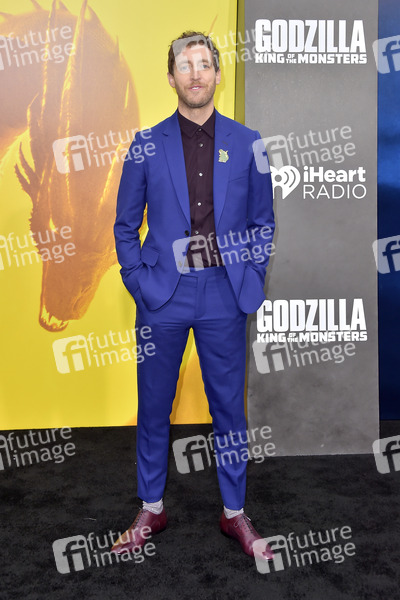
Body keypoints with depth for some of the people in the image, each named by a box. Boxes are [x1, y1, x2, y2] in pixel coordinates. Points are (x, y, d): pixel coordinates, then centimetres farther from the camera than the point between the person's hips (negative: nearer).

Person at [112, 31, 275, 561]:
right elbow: (125, 225, 8)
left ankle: (234, 512, 28)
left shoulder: (246, 142, 6)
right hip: (163, 297, 0)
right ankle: (151, 510, 30)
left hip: (225, 297, 0)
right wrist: (138, 282, -3)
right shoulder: (147, 145, 5)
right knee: (153, 408, 10)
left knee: (229, 406, 10)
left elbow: (263, 221, 9)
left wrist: (252, 282, 0)